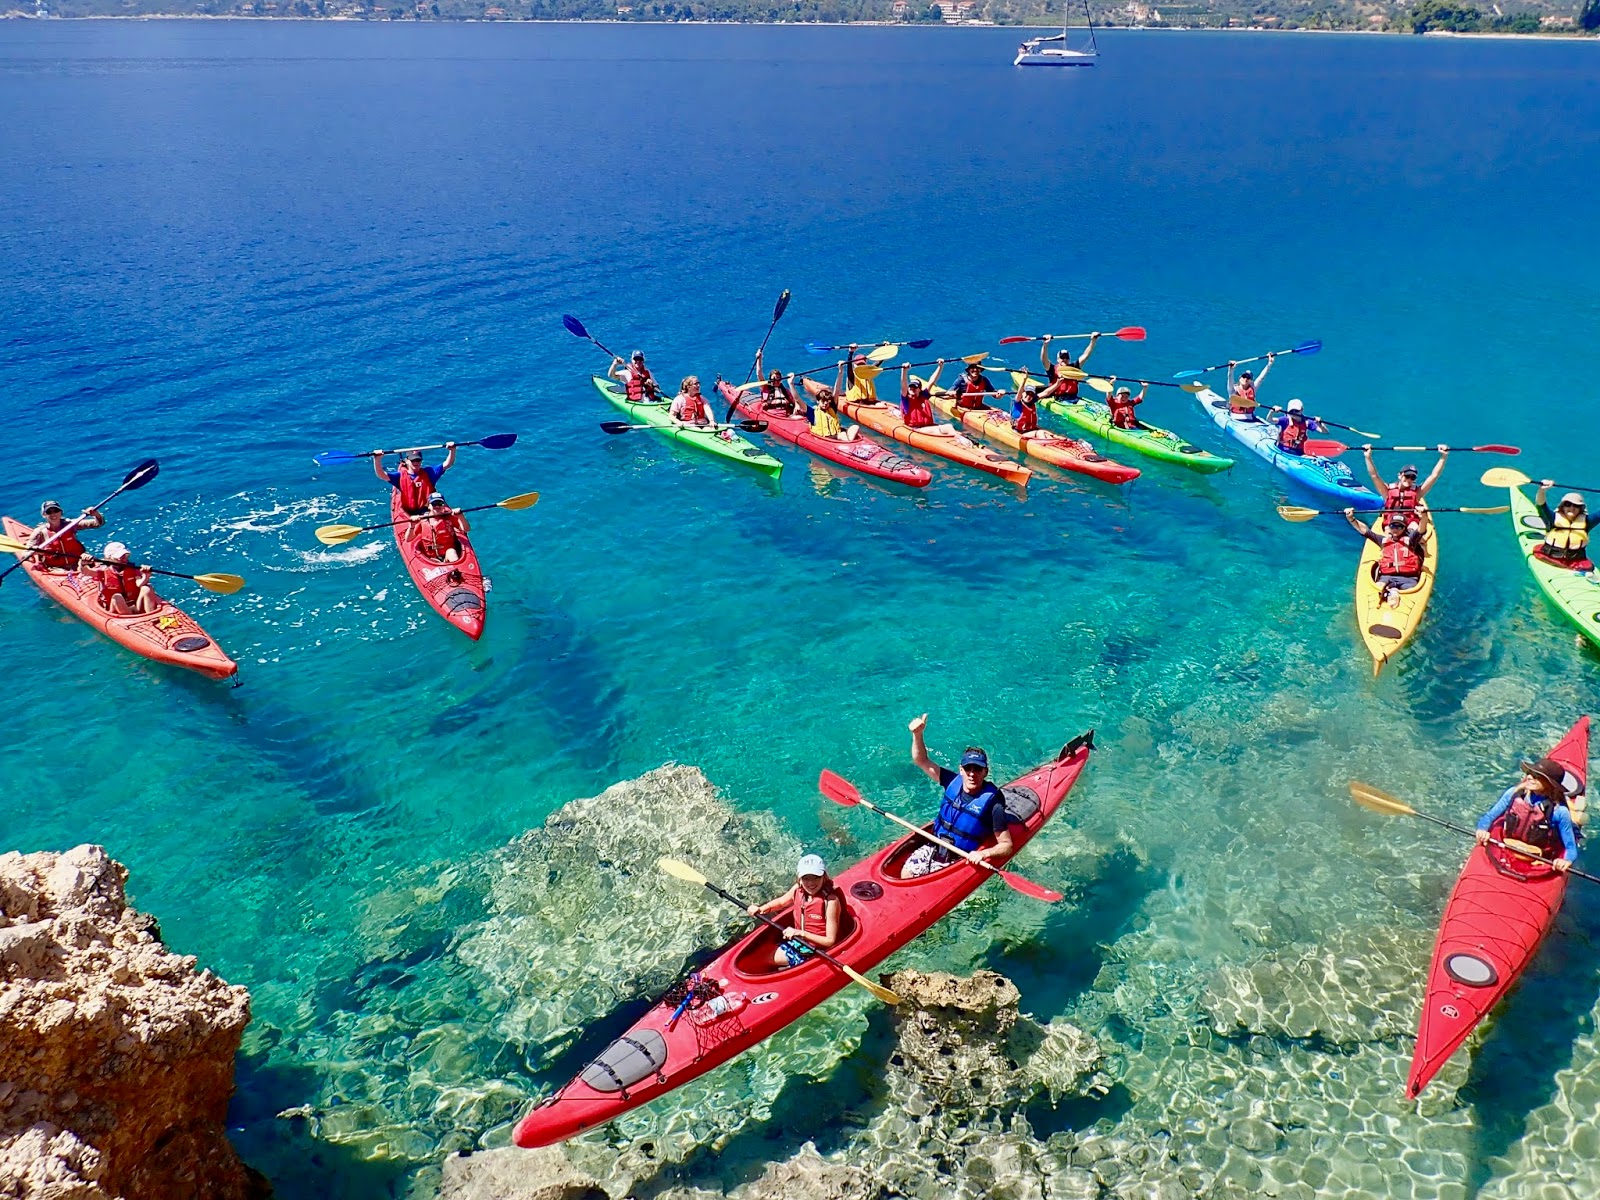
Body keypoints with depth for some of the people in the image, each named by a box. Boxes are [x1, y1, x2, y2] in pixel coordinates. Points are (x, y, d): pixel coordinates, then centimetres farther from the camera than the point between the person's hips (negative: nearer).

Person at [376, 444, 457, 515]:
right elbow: (381, 475, -4)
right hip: (408, 514, -1)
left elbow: (448, 464, 7)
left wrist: (452, 450, -9)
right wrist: (377, 460, -21)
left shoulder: (429, 473, 11)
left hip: (429, 510, 1)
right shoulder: (400, 476, 7)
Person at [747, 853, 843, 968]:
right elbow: (781, 902, 16)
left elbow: (830, 941, -23)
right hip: (797, 942, 7)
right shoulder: (798, 889, -8)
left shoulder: (831, 901, -26)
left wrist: (801, 933, -31)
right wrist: (761, 909, -2)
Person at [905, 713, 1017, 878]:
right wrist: (917, 734, -17)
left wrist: (983, 854, -32)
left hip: (958, 860, -5)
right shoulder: (954, 782, -5)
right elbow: (922, 761, 0)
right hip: (933, 847, 5)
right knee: (906, 874, -10)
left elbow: (1006, 846, -14)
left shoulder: (992, 803, -18)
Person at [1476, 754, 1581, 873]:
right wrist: (1482, 830, -12)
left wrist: (1567, 860, -22)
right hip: (1502, 857, 2)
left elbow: (1571, 848, -1)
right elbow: (1489, 817, 9)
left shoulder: (1559, 811, -9)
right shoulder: (1513, 794, -1)